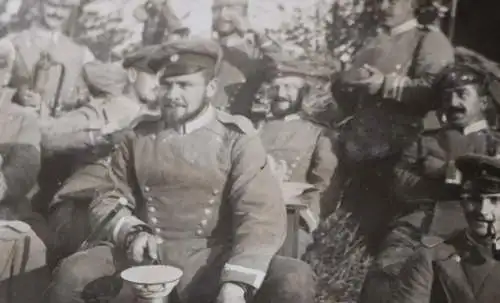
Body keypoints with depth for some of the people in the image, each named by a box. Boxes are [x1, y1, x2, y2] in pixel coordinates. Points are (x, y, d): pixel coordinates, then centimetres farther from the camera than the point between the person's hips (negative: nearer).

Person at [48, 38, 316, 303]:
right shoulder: (139, 139, 9)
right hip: (148, 259, 2)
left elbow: (262, 214, -12)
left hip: (215, 263, -2)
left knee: (295, 281, -26)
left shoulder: (236, 139, -1)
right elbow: (107, 200, 13)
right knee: (70, 275, -22)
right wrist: (132, 234, -11)